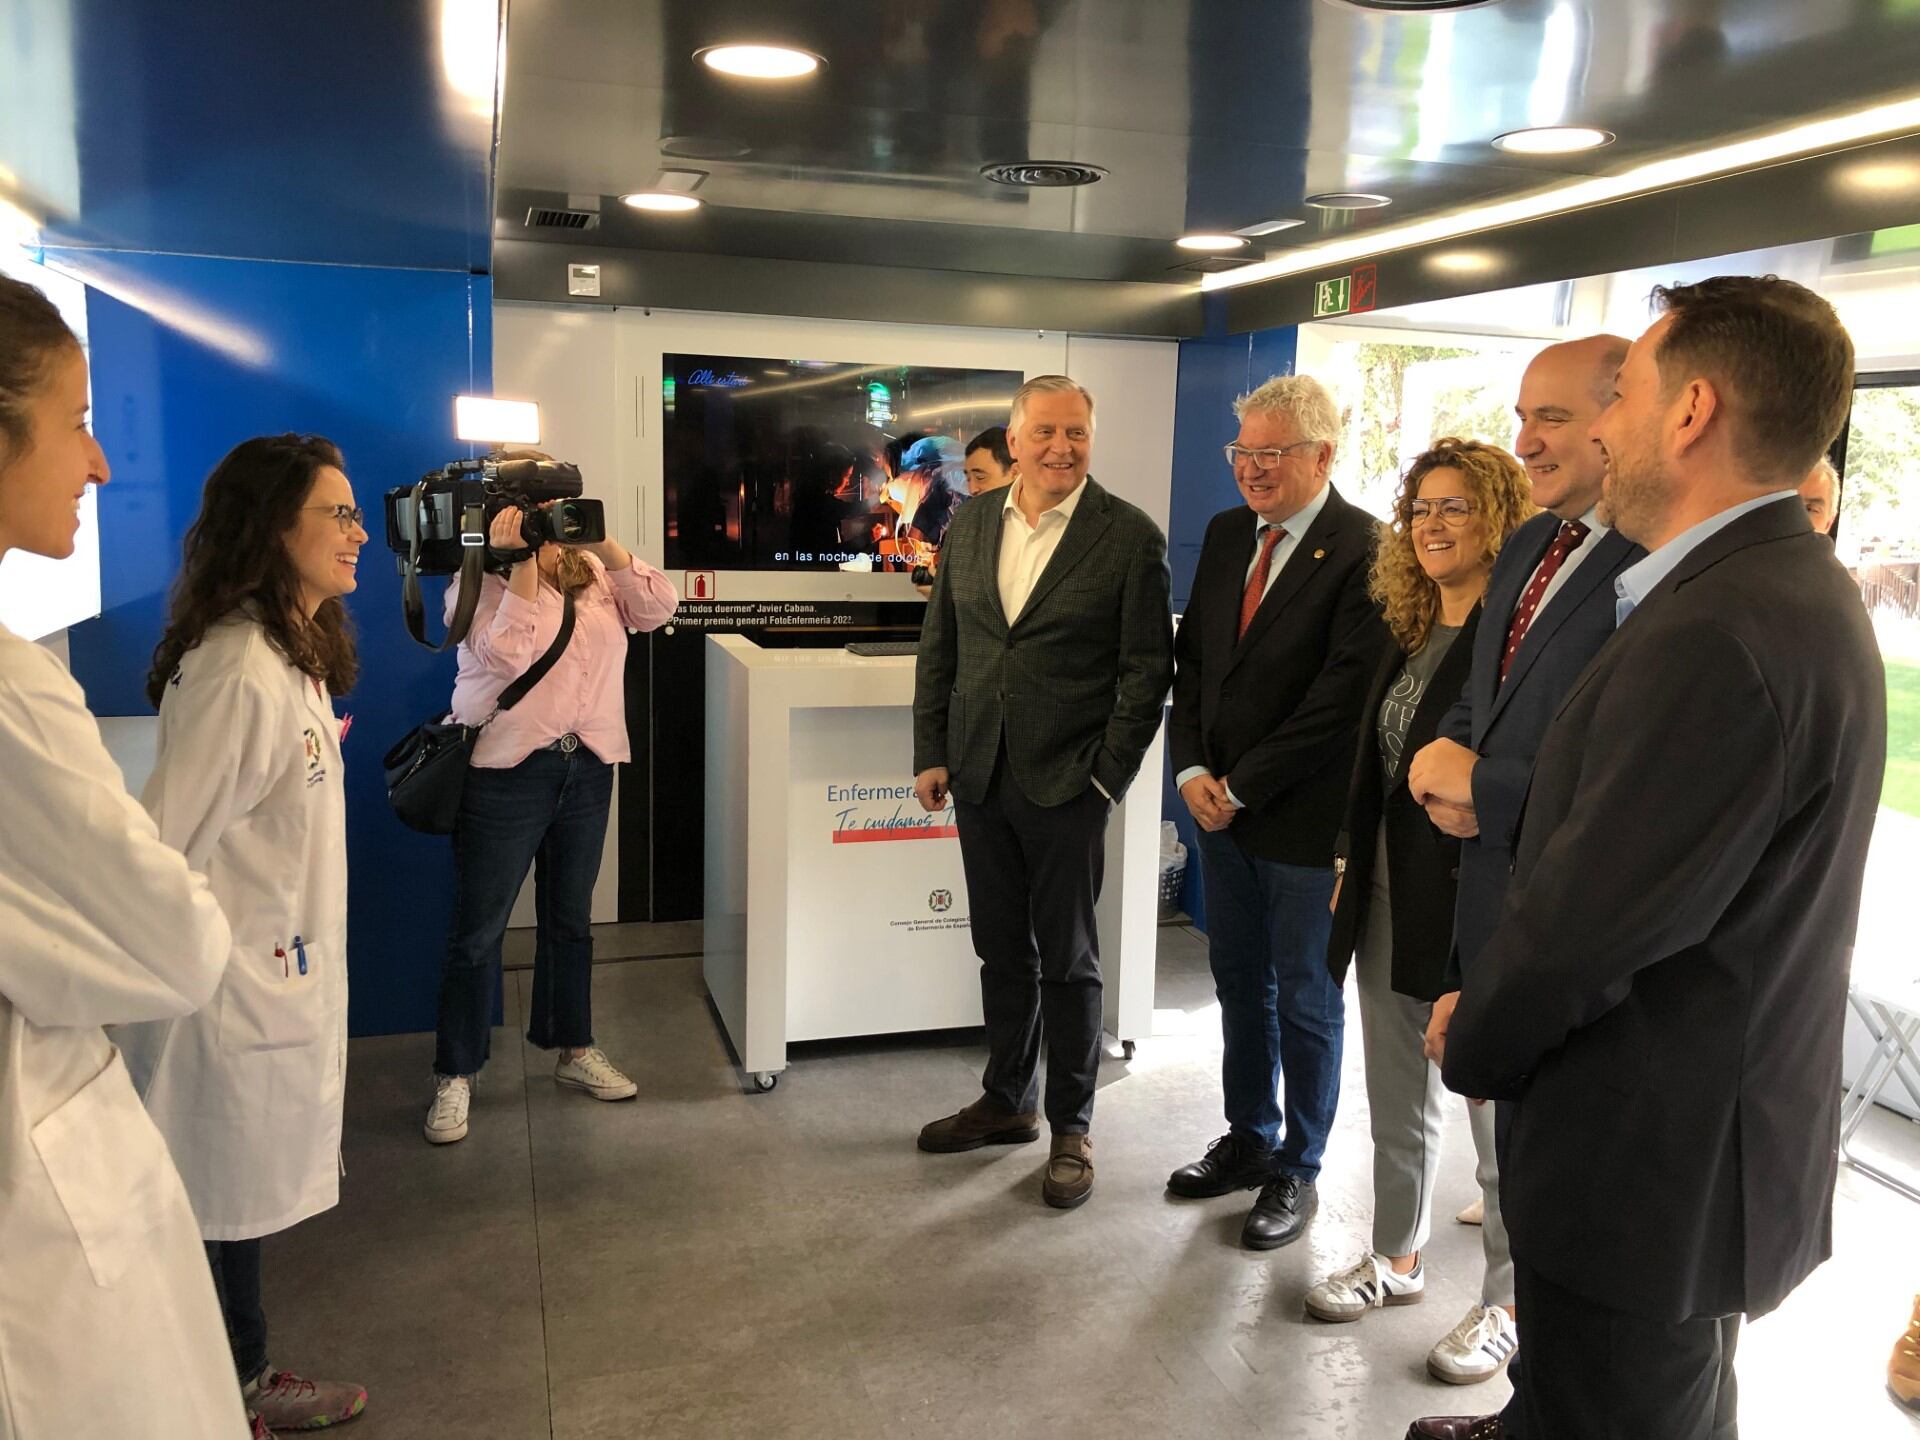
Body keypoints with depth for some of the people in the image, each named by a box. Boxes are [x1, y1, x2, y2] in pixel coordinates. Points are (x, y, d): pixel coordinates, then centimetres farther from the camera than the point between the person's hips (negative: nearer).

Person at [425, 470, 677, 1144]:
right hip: (505, 772, -5)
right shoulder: (478, 584, -6)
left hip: (588, 768, 5)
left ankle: (574, 1049, 32)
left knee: (570, 918, 17)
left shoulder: (591, 571, 8)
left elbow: (658, 608, -5)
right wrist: (522, 563, -22)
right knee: (478, 928, 3)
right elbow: (509, 656, -21)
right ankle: (455, 1075, 16)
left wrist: (602, 541, -11)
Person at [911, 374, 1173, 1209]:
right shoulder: (969, 526, 7)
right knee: (1001, 951, 16)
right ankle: (1007, 1101, 33)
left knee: (1066, 960, 6)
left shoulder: (1130, 537, -6)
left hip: (1065, 785, -4)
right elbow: (938, 647, 11)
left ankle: (1071, 1129, 21)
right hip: (979, 778, 5)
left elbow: (1147, 670, -6)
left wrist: (1107, 777, -10)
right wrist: (930, 753, 6)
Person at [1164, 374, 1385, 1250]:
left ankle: (1297, 1172, 26)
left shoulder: (1362, 551, -16)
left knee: (1305, 999, 9)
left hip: (1304, 816, -6)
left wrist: (1241, 787, -15)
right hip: (1221, 806, 7)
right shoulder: (1227, 534, 8)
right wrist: (1192, 768, -3)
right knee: (1239, 982, 18)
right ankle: (1248, 1140, 36)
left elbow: (1341, 695, -19)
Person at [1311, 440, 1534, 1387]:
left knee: (1499, 1112, 10)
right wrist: (1351, 865, 13)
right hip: (1389, 899, 8)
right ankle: (1396, 1261, 38)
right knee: (1396, 1103, 19)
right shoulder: (1409, 633, 9)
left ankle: (1506, 1303, 28)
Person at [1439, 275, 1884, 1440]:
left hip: (1654, 1157, -9)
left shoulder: (1718, 630, -28)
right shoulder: (1795, 589, 5)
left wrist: (1474, 1041, -9)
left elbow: (1589, 915, -26)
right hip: (1711, 1134, 9)